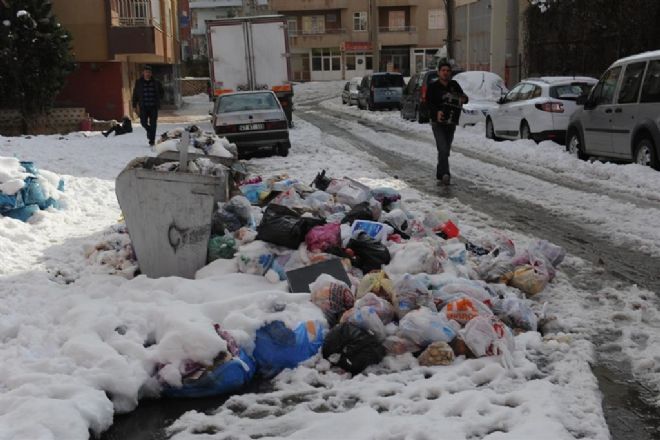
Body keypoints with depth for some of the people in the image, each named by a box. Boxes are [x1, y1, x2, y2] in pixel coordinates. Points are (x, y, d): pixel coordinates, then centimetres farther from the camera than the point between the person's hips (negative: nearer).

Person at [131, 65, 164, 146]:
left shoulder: (156, 82, 3)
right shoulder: (138, 82, 2)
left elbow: (162, 93, 17)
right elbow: (135, 95, 4)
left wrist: (157, 99, 4)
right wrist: (134, 105, 1)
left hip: (154, 107, 0)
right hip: (143, 106, 0)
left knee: (153, 124, -2)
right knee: (143, 122, -4)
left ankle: (152, 140, 4)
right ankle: (149, 130, 28)